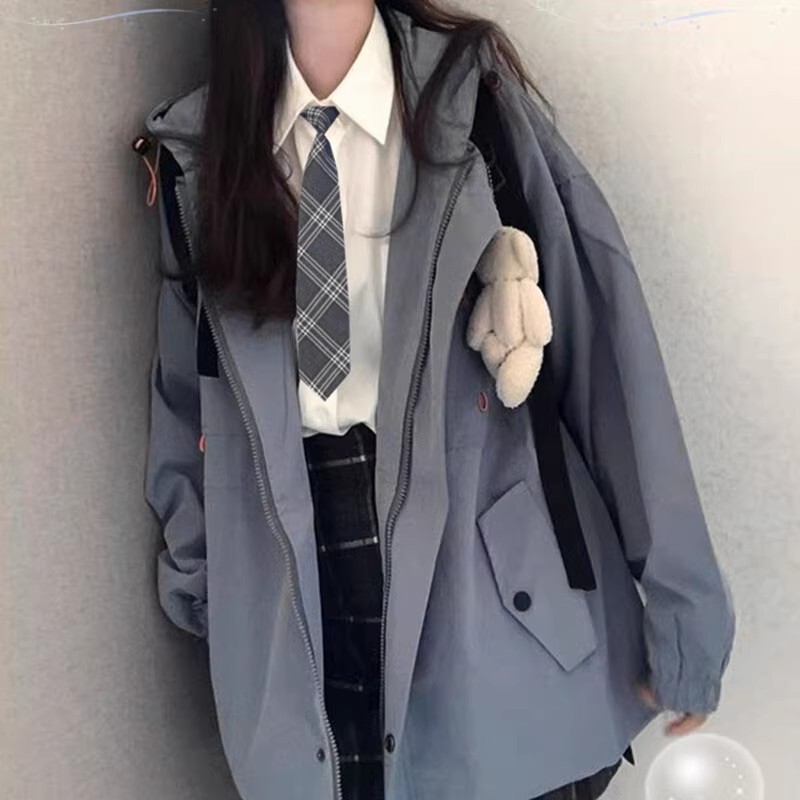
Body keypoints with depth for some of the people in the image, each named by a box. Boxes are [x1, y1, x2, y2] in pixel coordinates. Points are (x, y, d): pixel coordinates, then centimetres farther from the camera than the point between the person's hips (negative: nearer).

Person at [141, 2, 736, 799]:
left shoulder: (474, 102, -4)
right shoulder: (200, 146, 5)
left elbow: (607, 346, -8)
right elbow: (185, 380, 13)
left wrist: (680, 607, -8)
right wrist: (190, 570, 16)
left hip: (490, 573, -2)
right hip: (290, 580, 3)